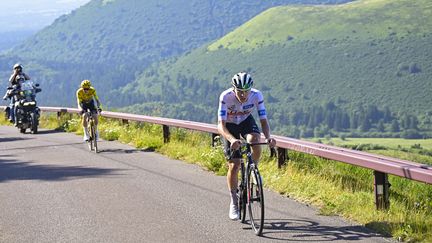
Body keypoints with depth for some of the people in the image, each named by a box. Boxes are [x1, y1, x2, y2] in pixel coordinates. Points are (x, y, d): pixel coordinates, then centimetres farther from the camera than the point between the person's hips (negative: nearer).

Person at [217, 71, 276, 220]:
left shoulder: (257, 95, -28)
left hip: (246, 121, 1)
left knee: (254, 140, -34)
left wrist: (268, 137, -44)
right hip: (230, 126, -1)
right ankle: (234, 202, 10)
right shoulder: (226, 97, -34)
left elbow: (263, 120, -24)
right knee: (234, 165, -8)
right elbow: (221, 125, -37)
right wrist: (232, 140, -56)